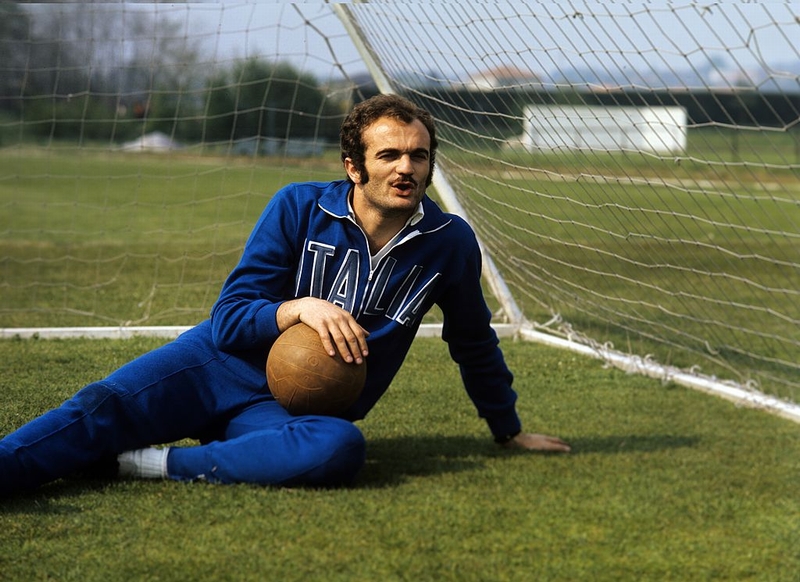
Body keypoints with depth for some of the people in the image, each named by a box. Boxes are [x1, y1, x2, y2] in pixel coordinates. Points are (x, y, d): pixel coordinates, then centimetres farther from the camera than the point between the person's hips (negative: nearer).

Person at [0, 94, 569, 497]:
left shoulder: (450, 243, 0)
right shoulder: (299, 208, -3)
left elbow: (475, 343, 19)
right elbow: (227, 320, -4)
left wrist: (511, 431, 27)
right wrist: (300, 308, -23)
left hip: (298, 412, 0)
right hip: (220, 366, 1)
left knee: (342, 448, -37)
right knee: (104, 406, -27)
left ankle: (162, 463, -36)